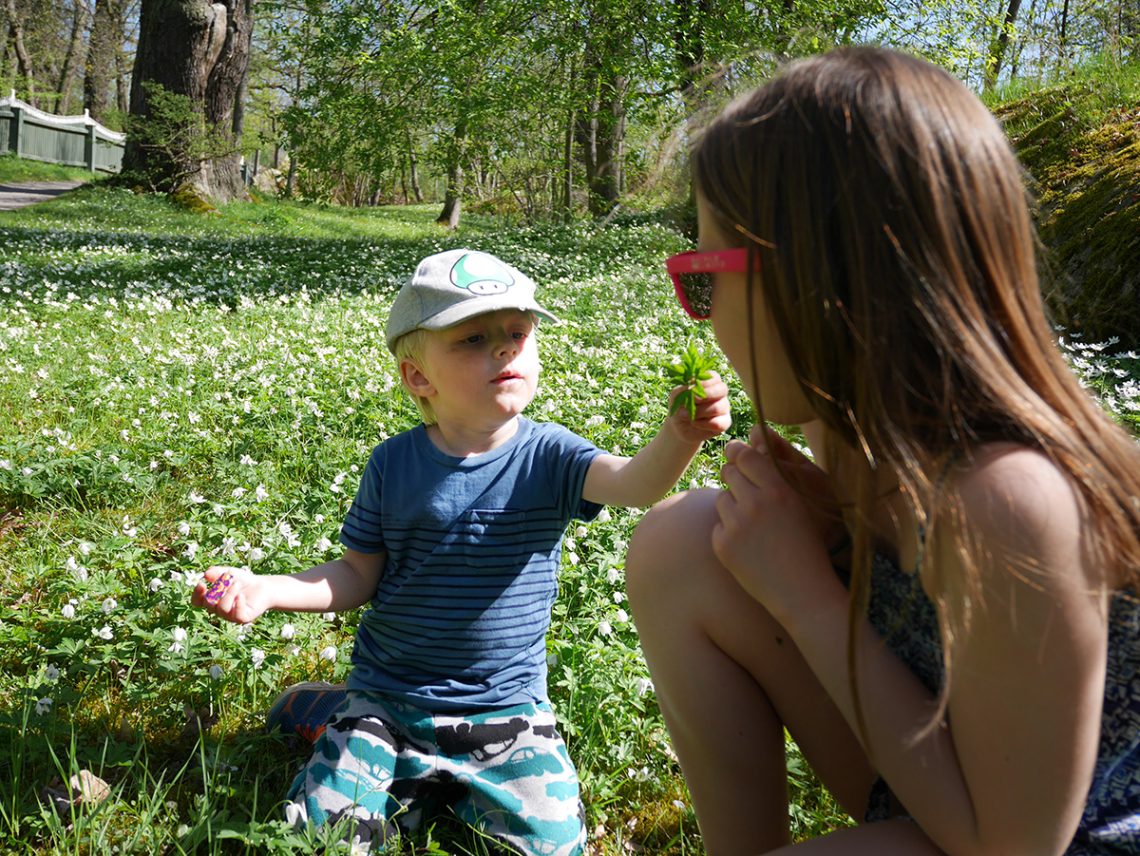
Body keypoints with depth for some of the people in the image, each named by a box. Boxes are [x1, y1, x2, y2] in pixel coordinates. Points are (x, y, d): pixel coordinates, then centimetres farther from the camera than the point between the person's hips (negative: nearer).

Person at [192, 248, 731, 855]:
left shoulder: (545, 455, -11)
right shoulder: (393, 464, -6)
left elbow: (634, 485, -29)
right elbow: (358, 576, 1)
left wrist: (678, 436, -51)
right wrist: (264, 590, -13)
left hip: (507, 710, 0)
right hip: (389, 701, 1)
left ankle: (457, 790, 19)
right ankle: (415, 786, 21)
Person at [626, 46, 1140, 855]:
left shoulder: (1006, 502, -34)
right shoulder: (863, 422, -11)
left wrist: (804, 593, -24)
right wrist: (829, 529, -14)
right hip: (930, 780, 7)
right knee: (678, 546, -8)